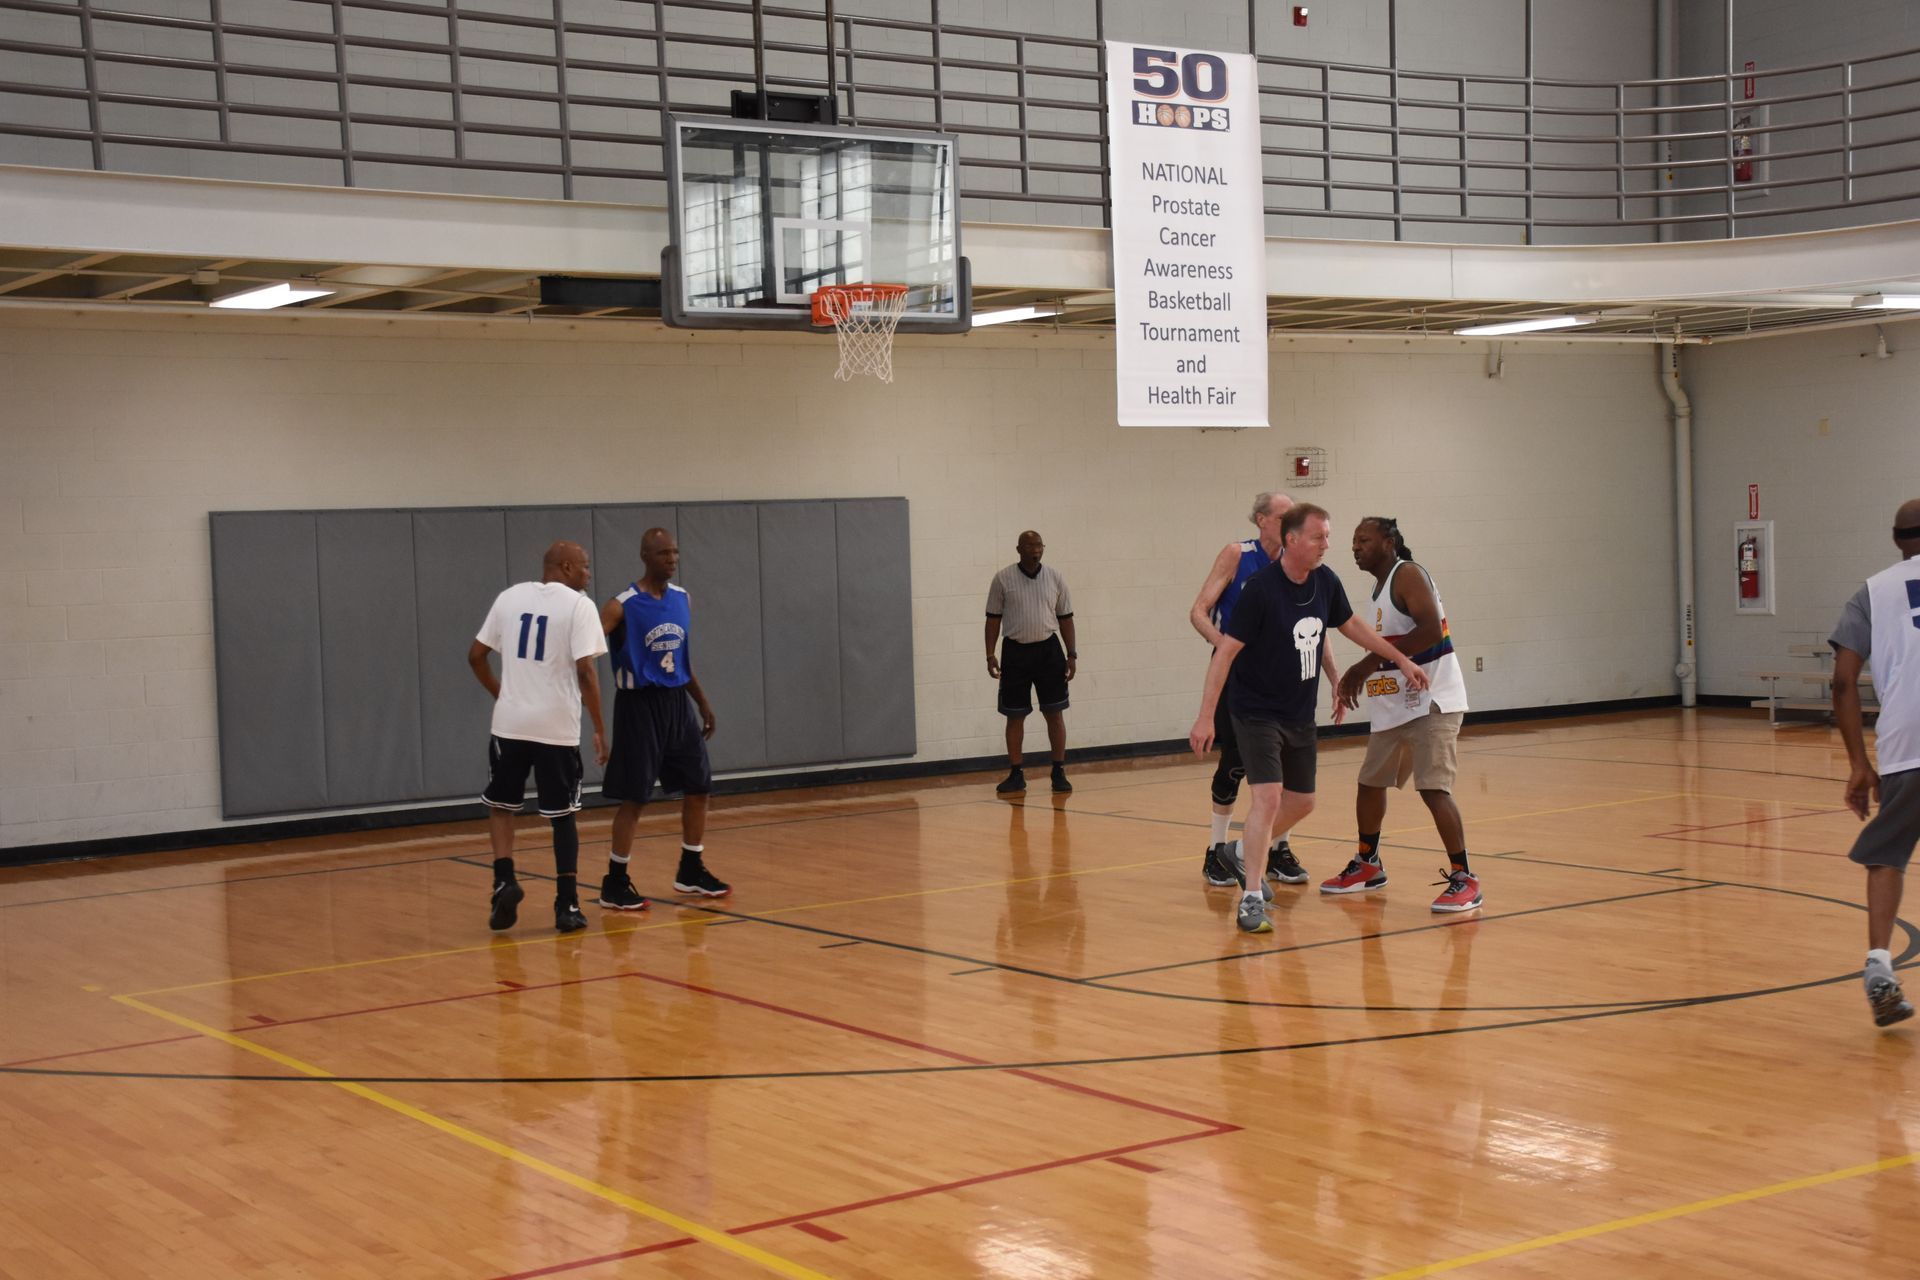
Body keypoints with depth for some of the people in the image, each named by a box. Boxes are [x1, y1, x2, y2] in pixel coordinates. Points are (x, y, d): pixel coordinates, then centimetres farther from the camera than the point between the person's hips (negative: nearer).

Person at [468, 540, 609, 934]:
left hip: (510, 723, 3)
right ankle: (567, 904, 8)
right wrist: (600, 728, -8)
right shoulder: (578, 605, -6)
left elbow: (476, 656, 9)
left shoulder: (509, 597, 7)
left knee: (501, 804, 19)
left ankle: (505, 881, 1)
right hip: (558, 727, -3)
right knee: (562, 814, 10)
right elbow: (585, 670, -14)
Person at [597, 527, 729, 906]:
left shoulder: (682, 599, 8)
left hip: (677, 702, 7)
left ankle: (691, 871, 24)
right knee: (634, 797, -4)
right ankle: (615, 883, 6)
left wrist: (703, 703, 19)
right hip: (640, 705, -7)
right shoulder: (622, 606, -14)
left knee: (698, 787, 10)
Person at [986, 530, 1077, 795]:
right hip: (1015, 651, -1)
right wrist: (990, 656, -6)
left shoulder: (1055, 577, 3)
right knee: (1015, 716, 4)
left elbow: (1065, 617, 7)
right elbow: (993, 618, 1)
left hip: (1048, 649, 1)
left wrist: (1072, 654, 1)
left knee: (1055, 713, 1)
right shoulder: (1003, 579, -2)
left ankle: (1059, 772, 9)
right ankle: (1016, 775, 13)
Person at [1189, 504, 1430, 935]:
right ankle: (1251, 901, -13)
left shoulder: (1326, 582, -3)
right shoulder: (1260, 588, -22)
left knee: (1302, 801, 16)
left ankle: (1249, 851, 42)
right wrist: (1206, 718, -24)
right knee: (1268, 797, -19)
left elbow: (1350, 625, 17)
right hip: (1258, 714, -7)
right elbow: (1225, 652, -20)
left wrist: (1401, 660, 18)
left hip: (1300, 715, 7)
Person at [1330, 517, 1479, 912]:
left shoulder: (1408, 575, -13)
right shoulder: (1381, 586, 15)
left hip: (1431, 701, -10)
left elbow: (1430, 631, -26)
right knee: (1370, 782, 18)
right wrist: (1360, 676, 9)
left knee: (1433, 788, -17)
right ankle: (1367, 865, 34)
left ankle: (1464, 880, -10)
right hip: (1395, 703, 10)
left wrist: (1370, 662, -24)